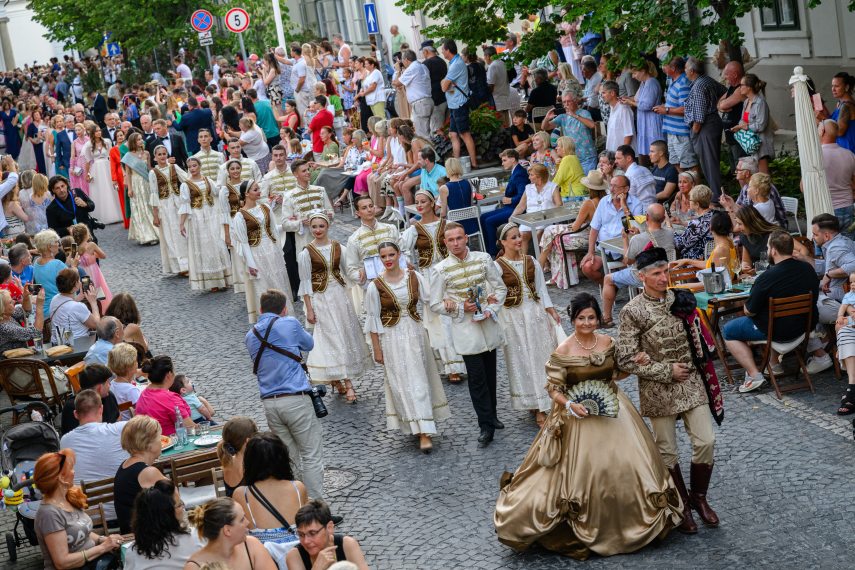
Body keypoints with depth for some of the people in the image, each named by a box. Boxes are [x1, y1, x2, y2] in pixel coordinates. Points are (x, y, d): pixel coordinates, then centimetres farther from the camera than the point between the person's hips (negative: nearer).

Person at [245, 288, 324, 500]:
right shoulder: (290, 324, -1)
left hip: (269, 403, 5)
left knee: (289, 457, 11)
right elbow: (309, 344, 16)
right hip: (295, 399, -5)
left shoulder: (251, 336, 13)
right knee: (311, 457, 0)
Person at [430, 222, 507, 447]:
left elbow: (500, 288, 7)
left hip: (488, 325, 3)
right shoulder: (440, 270, -6)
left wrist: (490, 310, -8)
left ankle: (491, 415, 32)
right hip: (465, 329, -3)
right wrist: (461, 307, -14)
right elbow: (435, 304, -2)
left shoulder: (483, 259, 1)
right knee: (477, 377, -5)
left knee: (490, 373, 14)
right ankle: (486, 426, 1)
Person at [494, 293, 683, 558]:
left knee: (628, 464, 4)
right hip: (580, 415, -4)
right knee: (585, 471, -2)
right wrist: (570, 404, -27)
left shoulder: (608, 343, 0)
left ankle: (631, 523, 23)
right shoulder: (562, 352, -12)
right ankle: (586, 531, 14)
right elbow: (553, 389, -10)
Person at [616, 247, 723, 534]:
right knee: (668, 452, 6)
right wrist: (667, 371, -15)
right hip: (658, 390, -3)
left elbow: (698, 340, 14)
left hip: (691, 383, 3)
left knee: (706, 441, -2)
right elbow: (625, 360, -14)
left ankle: (698, 497, 21)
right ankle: (682, 506, 25)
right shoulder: (632, 311, -12)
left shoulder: (680, 299, 2)